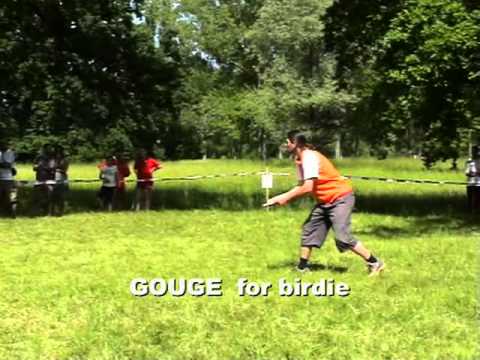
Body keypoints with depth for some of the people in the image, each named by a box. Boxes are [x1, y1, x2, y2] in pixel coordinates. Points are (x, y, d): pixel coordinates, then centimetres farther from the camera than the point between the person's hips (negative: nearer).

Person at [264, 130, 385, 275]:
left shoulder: (310, 157, -22)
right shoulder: (299, 160, 8)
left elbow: (307, 188, -26)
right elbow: (301, 186, 9)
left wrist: (286, 197, -17)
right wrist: (281, 197, -2)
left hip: (341, 197, -10)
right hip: (325, 201, 10)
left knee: (342, 237, -15)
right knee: (309, 229, 8)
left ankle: (375, 263, -4)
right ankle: (302, 267, 17)